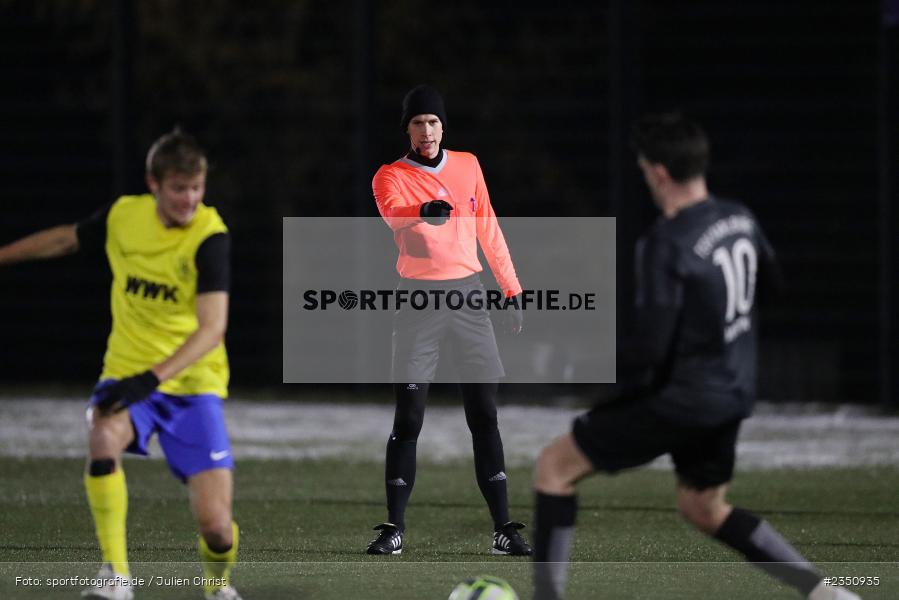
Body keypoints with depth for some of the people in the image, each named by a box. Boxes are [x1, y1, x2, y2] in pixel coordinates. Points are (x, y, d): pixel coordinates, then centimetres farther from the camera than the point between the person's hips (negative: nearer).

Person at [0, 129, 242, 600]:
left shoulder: (210, 237, -16)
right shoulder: (123, 216, -2)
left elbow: (212, 328, -24)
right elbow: (66, 239, 20)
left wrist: (154, 377, -36)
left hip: (192, 382, -3)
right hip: (127, 373, 3)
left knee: (216, 526, -12)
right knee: (103, 438, -34)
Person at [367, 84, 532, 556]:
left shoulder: (468, 166, 11)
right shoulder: (390, 176, -3)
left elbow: (488, 229, 17)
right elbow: (392, 213, -26)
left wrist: (510, 288, 14)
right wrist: (422, 211, -48)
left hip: (468, 295, 3)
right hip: (418, 301, -3)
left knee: (484, 416, 1)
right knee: (408, 419, -4)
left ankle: (504, 527, 2)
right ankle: (394, 526, 2)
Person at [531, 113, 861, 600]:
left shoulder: (666, 245, -22)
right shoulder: (739, 219, 1)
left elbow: (648, 349, -22)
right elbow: (768, 273, 24)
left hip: (683, 401, -8)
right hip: (733, 394, 8)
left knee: (553, 466, 3)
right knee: (704, 509, 27)